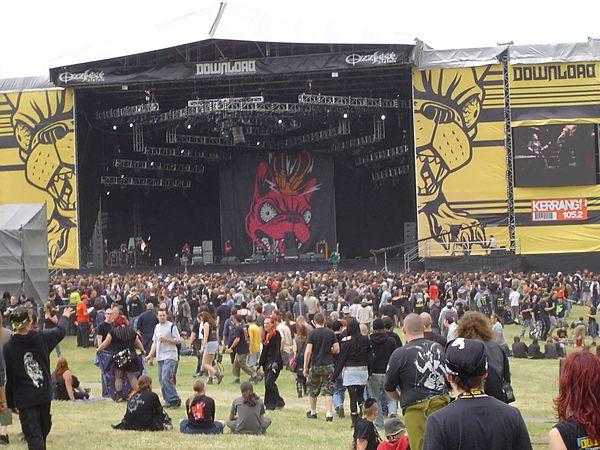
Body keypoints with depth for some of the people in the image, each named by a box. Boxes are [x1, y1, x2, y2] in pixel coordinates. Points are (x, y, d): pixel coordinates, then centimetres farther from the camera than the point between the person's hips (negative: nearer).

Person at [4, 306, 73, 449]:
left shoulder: (8, 347, -11)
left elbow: (8, 377, -5)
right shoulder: (41, 338, -5)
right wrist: (65, 317, 39)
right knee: (43, 430, 22)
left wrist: (10, 402, 5)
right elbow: (60, 331, 16)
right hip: (44, 395, 3)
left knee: (34, 437, -5)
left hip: (24, 399, -3)